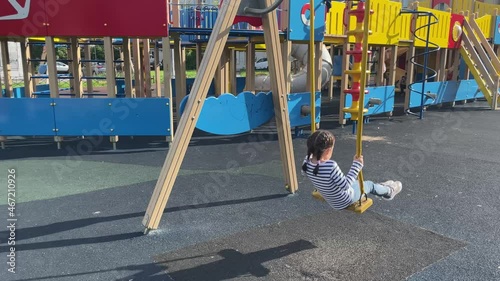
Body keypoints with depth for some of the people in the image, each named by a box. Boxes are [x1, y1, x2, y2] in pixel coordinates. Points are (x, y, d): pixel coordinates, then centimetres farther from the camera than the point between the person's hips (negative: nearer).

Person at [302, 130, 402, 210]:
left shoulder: (307, 162, -20)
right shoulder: (331, 166, -41)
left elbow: (304, 172, 4)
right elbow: (346, 185, -31)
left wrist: (312, 152, 4)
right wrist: (357, 165, -25)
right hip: (345, 201, -6)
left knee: (355, 181, 31)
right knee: (369, 184, 20)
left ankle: (383, 189, 56)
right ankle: (389, 191, 51)